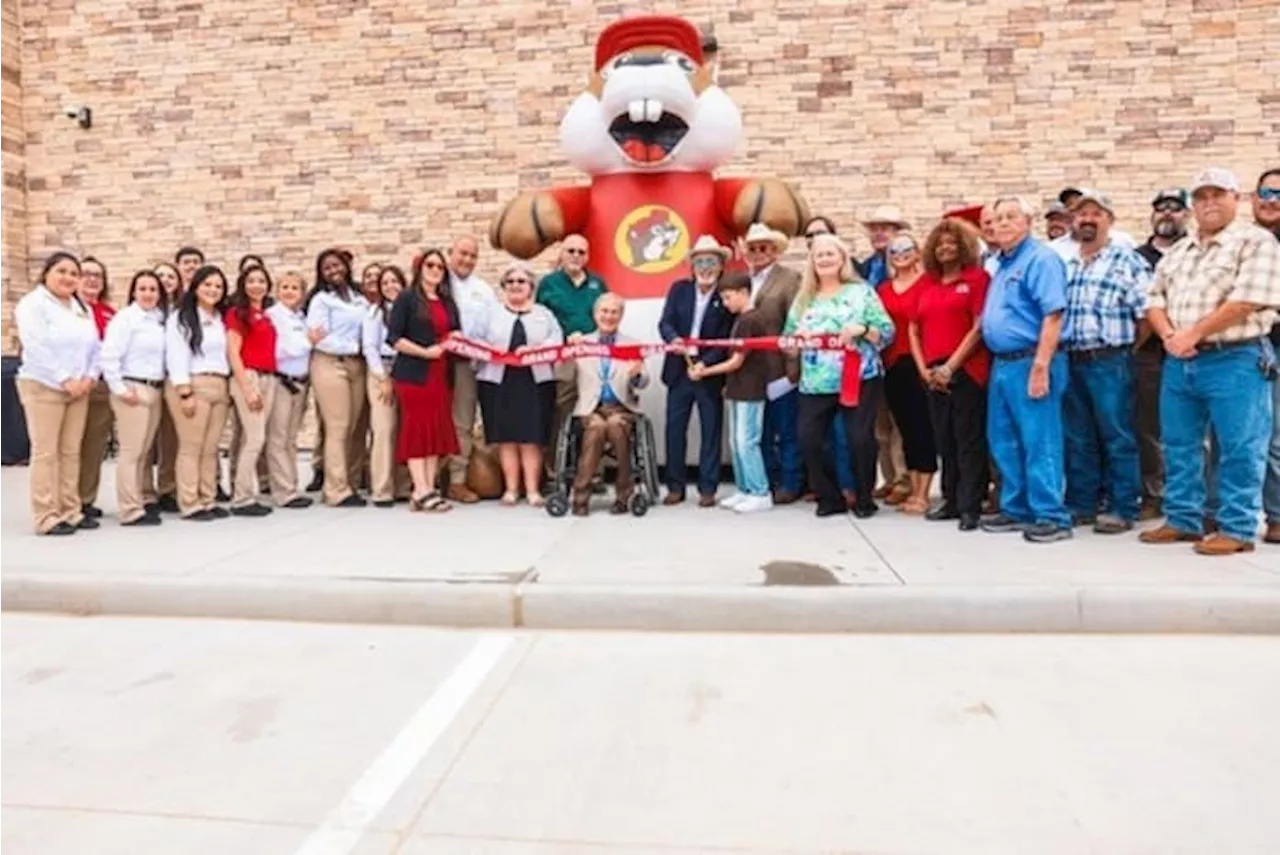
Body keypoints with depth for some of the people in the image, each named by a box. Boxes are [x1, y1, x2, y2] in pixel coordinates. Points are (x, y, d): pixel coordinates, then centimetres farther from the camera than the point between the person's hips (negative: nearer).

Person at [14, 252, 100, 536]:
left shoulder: (83, 309, 17)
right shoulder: (32, 304, -5)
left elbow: (95, 346, 11)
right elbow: (37, 349, -15)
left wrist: (90, 377, -4)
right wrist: (64, 380, -18)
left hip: (79, 389, 6)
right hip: (43, 387, -6)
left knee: (71, 452, 8)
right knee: (45, 453, -4)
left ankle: (71, 511, 14)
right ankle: (46, 517, -1)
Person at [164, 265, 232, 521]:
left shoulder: (223, 320, 19)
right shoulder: (182, 318, 1)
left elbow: (228, 354, 14)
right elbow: (176, 357, -7)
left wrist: (229, 387, 6)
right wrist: (185, 392, -15)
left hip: (220, 386, 6)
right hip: (192, 386, -6)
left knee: (211, 448, 6)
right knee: (191, 447, -5)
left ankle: (208, 501, 10)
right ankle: (190, 505, -2)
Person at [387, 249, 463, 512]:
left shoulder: (448, 302, 19)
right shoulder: (407, 298, 0)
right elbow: (394, 337, -7)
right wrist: (425, 352, -17)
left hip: (441, 375, 6)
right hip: (413, 374, -6)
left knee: (438, 429, 3)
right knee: (416, 428, -6)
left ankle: (430, 488, 6)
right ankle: (421, 491, -6)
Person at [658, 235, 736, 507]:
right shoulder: (679, 289, 7)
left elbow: (726, 339, -8)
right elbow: (664, 323, -2)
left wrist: (705, 364, -19)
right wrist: (674, 339, -24)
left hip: (711, 373, -3)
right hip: (679, 371, 3)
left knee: (710, 431, 4)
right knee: (674, 430, 6)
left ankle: (707, 488, 14)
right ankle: (675, 486, 17)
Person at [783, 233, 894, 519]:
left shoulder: (861, 291, 3)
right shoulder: (804, 299, 14)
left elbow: (887, 332, -1)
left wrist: (862, 329, -19)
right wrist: (794, 340, -10)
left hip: (859, 379, -3)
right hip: (816, 383, 4)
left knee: (861, 438, -6)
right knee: (808, 440, -4)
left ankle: (864, 498, 16)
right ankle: (829, 497, 14)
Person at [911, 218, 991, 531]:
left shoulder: (978, 277, 0)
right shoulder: (927, 283, 15)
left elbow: (979, 327, -8)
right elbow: (913, 329, 15)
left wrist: (950, 366, -12)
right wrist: (923, 368, 3)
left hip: (966, 371, -5)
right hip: (934, 375, 5)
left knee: (969, 440, -2)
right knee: (944, 440, 11)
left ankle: (971, 507, 3)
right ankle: (951, 500, 21)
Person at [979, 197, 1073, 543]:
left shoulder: (1041, 258, -9)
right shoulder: (1002, 264, 19)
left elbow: (1053, 315, -18)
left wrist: (1041, 366, -23)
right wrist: (998, 363, 17)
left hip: (1029, 362, -9)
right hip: (1002, 364, 9)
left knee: (1039, 444, -5)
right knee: (1004, 442, 13)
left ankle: (1052, 517, 3)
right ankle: (1017, 509, 24)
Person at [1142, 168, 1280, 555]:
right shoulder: (1177, 252, 17)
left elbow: (1245, 302, -14)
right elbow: (1155, 300, 12)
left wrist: (1192, 334, -12)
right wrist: (1170, 336, -7)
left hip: (1235, 360, -6)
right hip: (1179, 363, 6)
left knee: (1239, 451, -1)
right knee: (1179, 448, 10)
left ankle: (1237, 530, 6)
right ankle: (1182, 521, 20)